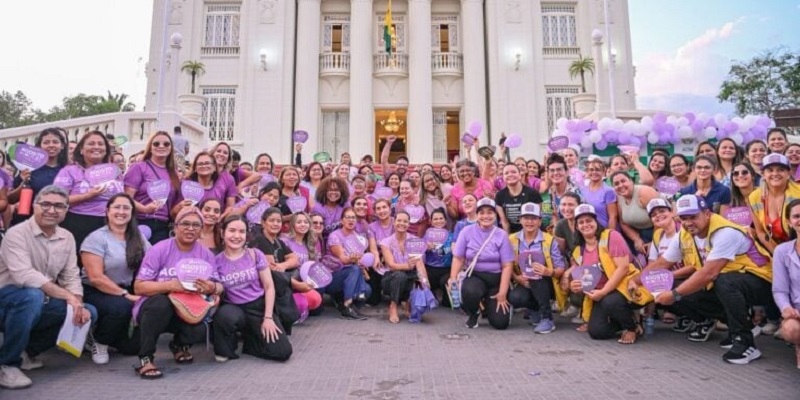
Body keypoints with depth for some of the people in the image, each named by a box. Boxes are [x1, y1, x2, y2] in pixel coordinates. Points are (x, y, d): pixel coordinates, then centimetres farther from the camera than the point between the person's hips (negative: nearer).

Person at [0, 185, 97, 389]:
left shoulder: (67, 238, 3)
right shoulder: (17, 233, -16)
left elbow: (71, 276, 2)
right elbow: (24, 275, -31)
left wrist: (78, 304, -17)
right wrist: (68, 296, -36)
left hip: (41, 303, 6)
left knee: (88, 313, -10)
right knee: (32, 296, -37)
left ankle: (27, 350, 7)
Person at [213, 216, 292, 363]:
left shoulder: (255, 254, -3)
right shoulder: (217, 261, -2)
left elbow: (269, 286, -2)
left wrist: (268, 317, -8)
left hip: (258, 306, 1)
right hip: (234, 309, 0)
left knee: (283, 352, -15)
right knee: (226, 316, -39)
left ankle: (250, 337, 16)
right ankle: (224, 349, -5)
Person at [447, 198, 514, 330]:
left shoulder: (501, 235, -4)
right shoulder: (467, 232, -3)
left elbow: (507, 265, -5)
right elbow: (458, 258, -1)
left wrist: (502, 293, -12)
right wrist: (453, 278, -18)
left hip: (496, 278, 1)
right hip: (475, 276, 0)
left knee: (500, 322, -12)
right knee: (470, 292, -37)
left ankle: (489, 304, 27)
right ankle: (474, 314, 2)